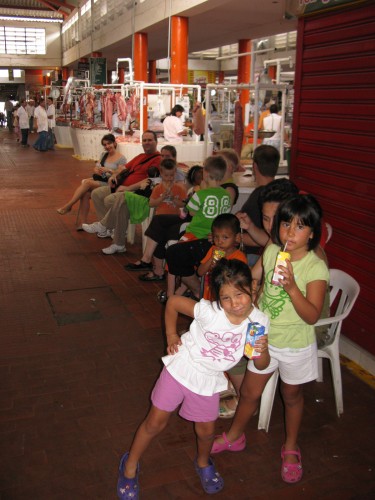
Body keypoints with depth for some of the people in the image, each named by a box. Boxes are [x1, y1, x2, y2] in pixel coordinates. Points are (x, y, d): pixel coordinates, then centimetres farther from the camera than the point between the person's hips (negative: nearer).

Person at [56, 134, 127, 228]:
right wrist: (97, 171, -6)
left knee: (87, 182, -28)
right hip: (98, 181, 6)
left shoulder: (121, 158, -4)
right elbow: (95, 168, 17)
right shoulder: (103, 154, 17)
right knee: (85, 194, -27)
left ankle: (68, 206, -19)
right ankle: (83, 223, -27)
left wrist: (109, 170, -23)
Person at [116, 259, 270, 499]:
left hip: (208, 381, 3)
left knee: (206, 430, 17)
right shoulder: (208, 310, -28)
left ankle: (203, 462, 52)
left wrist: (262, 351, -29)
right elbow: (173, 302, -13)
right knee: (156, 422, 9)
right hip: (181, 368, -2)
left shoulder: (259, 321, -18)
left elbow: (262, 366, -7)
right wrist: (171, 336, -9)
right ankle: (130, 466, 34)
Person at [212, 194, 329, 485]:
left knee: (292, 396, 20)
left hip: (296, 346, -3)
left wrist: (292, 288, -42)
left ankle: (291, 448, 44)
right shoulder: (271, 252, -10)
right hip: (264, 339, 3)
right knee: (250, 392, 18)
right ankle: (234, 436, 43)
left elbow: (312, 316, -28)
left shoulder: (316, 268, -23)